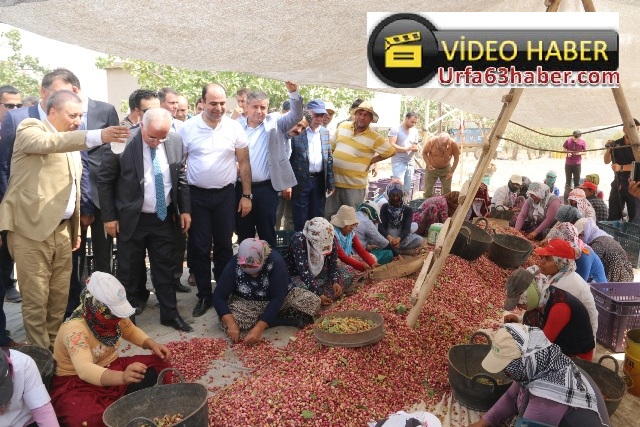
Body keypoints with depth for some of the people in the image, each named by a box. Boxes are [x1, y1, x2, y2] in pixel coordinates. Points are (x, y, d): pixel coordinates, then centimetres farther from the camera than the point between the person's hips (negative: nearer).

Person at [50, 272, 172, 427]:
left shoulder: (112, 314, -10)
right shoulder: (75, 329, -29)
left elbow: (132, 331, 11)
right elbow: (84, 369, -46)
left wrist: (152, 344, -10)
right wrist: (122, 377, -63)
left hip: (110, 370, 7)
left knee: (158, 364, -10)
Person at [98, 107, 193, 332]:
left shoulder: (176, 141, -5)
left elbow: (181, 177, 7)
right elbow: (104, 180, -8)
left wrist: (185, 209, 4)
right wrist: (109, 216, -8)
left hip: (164, 218, 3)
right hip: (131, 219, -3)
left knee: (165, 268, 13)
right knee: (128, 271, 10)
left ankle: (170, 314, 27)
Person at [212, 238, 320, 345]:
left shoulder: (275, 261, -27)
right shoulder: (233, 265, -19)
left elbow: (278, 298, -30)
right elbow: (218, 297, -19)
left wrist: (258, 328, -39)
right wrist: (231, 324, -35)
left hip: (279, 302, -3)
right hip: (248, 304, 3)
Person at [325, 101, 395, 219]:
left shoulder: (375, 137, -9)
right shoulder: (342, 126, 2)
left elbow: (391, 152, 1)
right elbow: (331, 147, 15)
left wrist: (371, 161, 0)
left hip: (355, 185, -3)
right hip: (334, 181, 3)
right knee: (329, 215, 13)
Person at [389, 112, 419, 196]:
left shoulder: (415, 131, 11)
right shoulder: (395, 129, -7)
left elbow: (416, 146, 17)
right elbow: (391, 145, -16)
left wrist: (415, 148, -8)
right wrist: (406, 149, -24)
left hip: (410, 163, 6)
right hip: (398, 163, -6)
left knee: (407, 189, 8)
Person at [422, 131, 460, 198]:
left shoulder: (453, 144, -23)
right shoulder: (431, 141, -26)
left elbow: (456, 158, -8)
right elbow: (424, 153, -9)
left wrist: (451, 172, -12)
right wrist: (428, 164, -21)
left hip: (446, 168, 1)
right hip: (432, 168, -1)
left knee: (447, 190, 4)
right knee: (428, 190, 1)